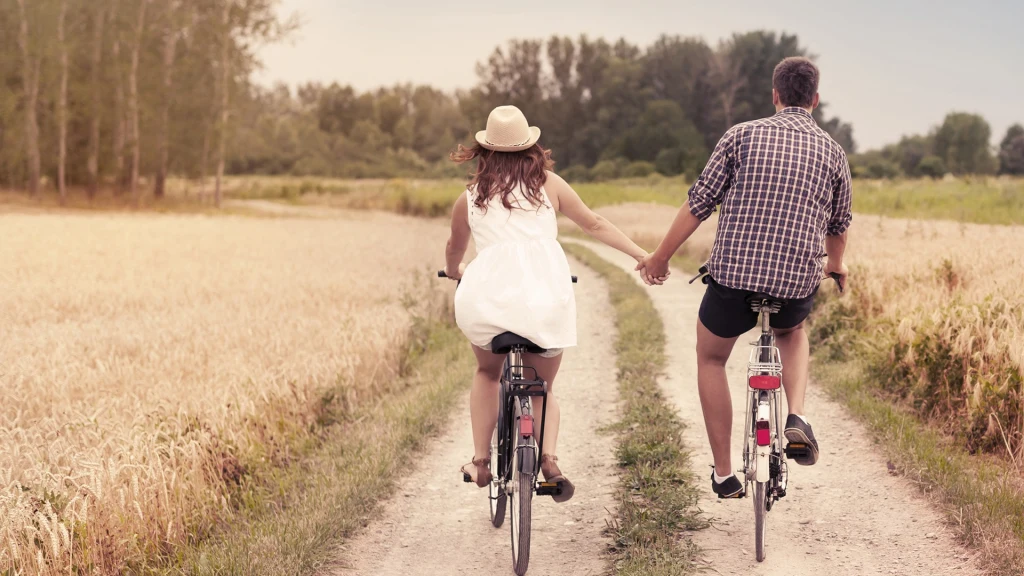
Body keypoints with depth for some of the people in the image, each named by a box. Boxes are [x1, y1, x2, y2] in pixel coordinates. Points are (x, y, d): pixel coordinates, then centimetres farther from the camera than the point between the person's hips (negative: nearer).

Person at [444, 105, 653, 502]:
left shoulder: (471, 197, 15)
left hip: (487, 295, 0)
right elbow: (594, 224, 16)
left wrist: (454, 272, 53)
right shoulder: (547, 183, 13)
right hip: (546, 298, 0)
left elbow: (454, 251, 31)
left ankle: (480, 461, 21)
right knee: (543, 387, 21)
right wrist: (642, 255, 23)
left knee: (487, 373, 29)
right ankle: (549, 457, -5)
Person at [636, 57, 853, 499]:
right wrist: (835, 266, 41)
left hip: (733, 276, -2)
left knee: (710, 358, 25)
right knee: (792, 334, 37)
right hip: (797, 286, 2)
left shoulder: (742, 136, 0)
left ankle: (724, 474, 23)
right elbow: (838, 224, 20)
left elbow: (698, 204, 0)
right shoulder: (832, 152, 7)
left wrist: (660, 257, 12)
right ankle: (797, 417, 10)